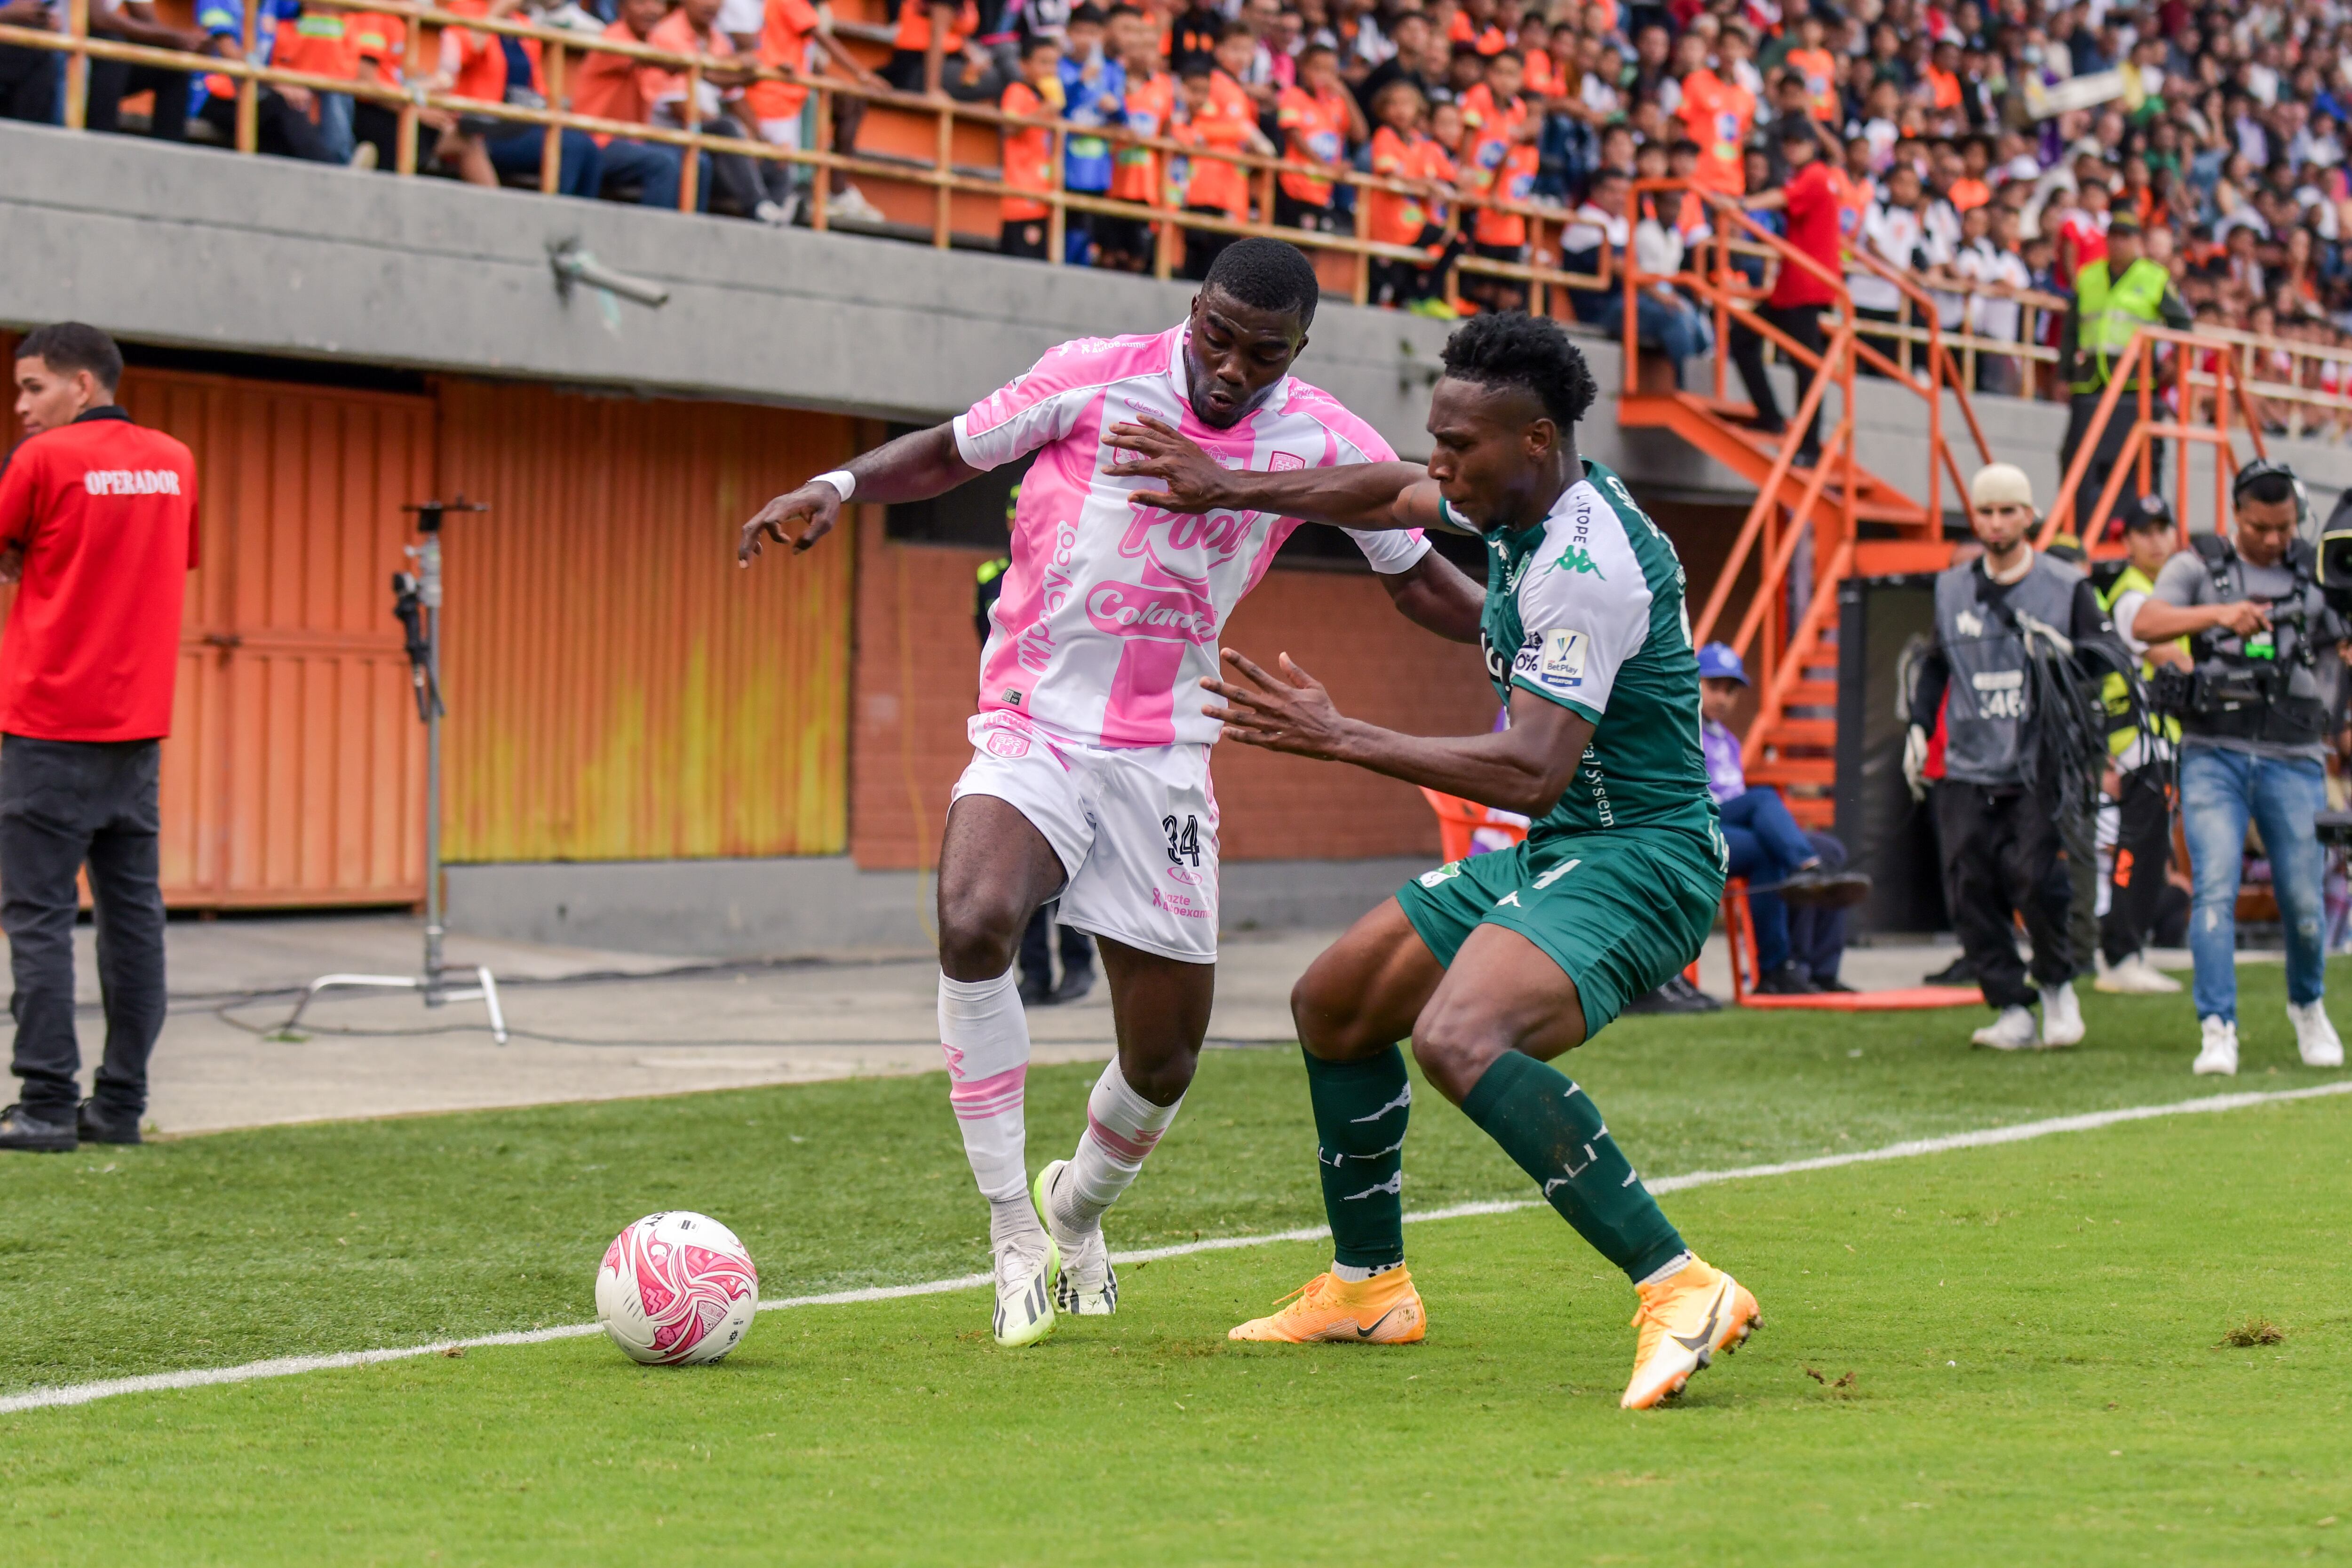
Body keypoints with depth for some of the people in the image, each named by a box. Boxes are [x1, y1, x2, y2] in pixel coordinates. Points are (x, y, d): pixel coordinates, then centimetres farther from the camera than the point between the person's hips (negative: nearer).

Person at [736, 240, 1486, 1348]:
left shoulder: (1325, 445, 1)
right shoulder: (1095, 378, -5)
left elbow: (1417, 582, 15)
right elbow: (950, 453, 8)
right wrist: (837, 488, -8)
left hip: (1162, 758, 2)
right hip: (1031, 727, -2)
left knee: (1164, 1060, 4)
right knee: (974, 924, -32)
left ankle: (1077, 1210, 40)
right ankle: (1015, 1237, -19)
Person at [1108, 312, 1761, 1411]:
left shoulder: (1589, 560, -24)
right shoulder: (1516, 501, 5)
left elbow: (1533, 773, -30)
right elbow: (1390, 497, 26)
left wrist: (1339, 738, -27)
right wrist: (1229, 489, 25)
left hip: (1637, 858, -11)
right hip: (1553, 853, 11)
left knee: (1459, 1039, -35)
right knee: (1334, 1004, 19)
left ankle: (1678, 1290, -36)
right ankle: (1368, 1286, 34)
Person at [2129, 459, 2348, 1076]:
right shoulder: (2199, 566, 5)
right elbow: (2145, 624, -11)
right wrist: (2219, 613, -27)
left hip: (2293, 758, 1)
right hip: (2214, 754, -1)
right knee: (2215, 891, -14)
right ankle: (2217, 1030, -12)